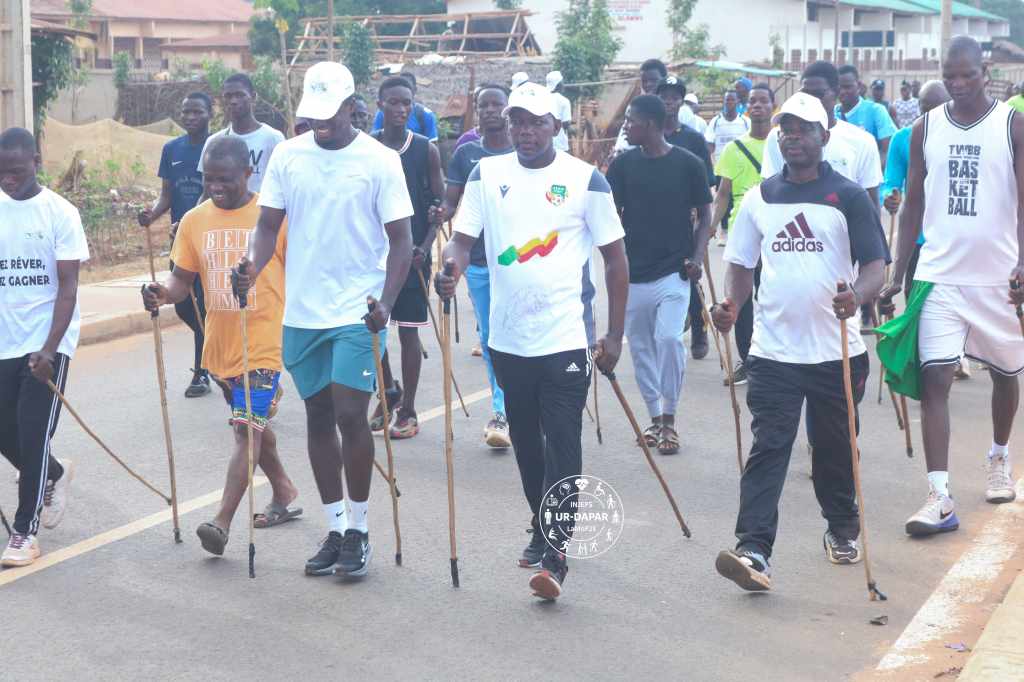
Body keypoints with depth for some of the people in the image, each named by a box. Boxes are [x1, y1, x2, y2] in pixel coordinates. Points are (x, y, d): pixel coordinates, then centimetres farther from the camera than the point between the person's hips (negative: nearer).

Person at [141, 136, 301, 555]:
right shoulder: (194, 221, 3)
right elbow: (183, 277, 6)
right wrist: (164, 293, -16)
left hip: (264, 341, -6)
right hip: (220, 343, 6)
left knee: (246, 428, -13)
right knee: (253, 424, 20)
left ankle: (222, 522, -14)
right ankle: (284, 494, 39)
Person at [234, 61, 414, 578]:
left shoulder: (380, 161, -6)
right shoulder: (287, 156, 4)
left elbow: (400, 239, -5)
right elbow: (269, 224, 5)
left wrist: (386, 301, -19)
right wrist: (253, 266, -16)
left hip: (357, 311, -4)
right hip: (302, 311, 4)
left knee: (350, 416, -10)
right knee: (318, 416, 10)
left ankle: (359, 530, 6)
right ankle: (336, 530, 21)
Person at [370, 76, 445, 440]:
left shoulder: (426, 150, -2)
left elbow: (438, 204, 0)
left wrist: (425, 246, -12)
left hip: (412, 251, -2)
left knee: (408, 330, 1)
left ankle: (407, 411, 10)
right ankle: (389, 390, 28)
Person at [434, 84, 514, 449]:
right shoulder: (466, 154, 7)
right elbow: (451, 202, 5)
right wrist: (442, 213, -17)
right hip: (478, 259, 3)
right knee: (489, 340, 9)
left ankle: (502, 413, -3)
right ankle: (505, 410, 22)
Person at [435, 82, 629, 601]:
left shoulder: (585, 179, -4)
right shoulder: (487, 174, 4)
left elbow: (615, 258, 1)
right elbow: (463, 237, -1)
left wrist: (614, 335, -2)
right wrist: (452, 267, -25)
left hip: (565, 338, -4)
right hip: (508, 338, 4)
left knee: (562, 444, -7)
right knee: (526, 441, 16)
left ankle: (555, 554, -4)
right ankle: (542, 529, 34)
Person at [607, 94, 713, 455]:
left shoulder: (688, 164, -3)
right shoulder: (623, 164, 4)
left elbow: (704, 215, 5)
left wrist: (697, 257, -6)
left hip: (673, 271, -4)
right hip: (633, 272, 4)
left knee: (669, 338, -17)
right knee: (641, 345, 8)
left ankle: (669, 419, -3)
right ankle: (655, 418, 22)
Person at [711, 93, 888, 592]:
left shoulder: (848, 197, -1)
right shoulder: (759, 198, 8)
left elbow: (875, 265, -5)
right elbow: (741, 264, 13)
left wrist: (858, 295, -27)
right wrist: (731, 303, -8)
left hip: (836, 350, -1)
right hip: (773, 351, 1)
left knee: (835, 446, 14)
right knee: (767, 449, -9)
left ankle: (842, 531, 35)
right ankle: (753, 551, -16)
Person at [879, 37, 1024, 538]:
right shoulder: (926, 129, 5)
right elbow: (914, 206, 9)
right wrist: (896, 275, 5)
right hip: (940, 274, 1)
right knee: (934, 379, -10)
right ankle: (940, 497, -13)